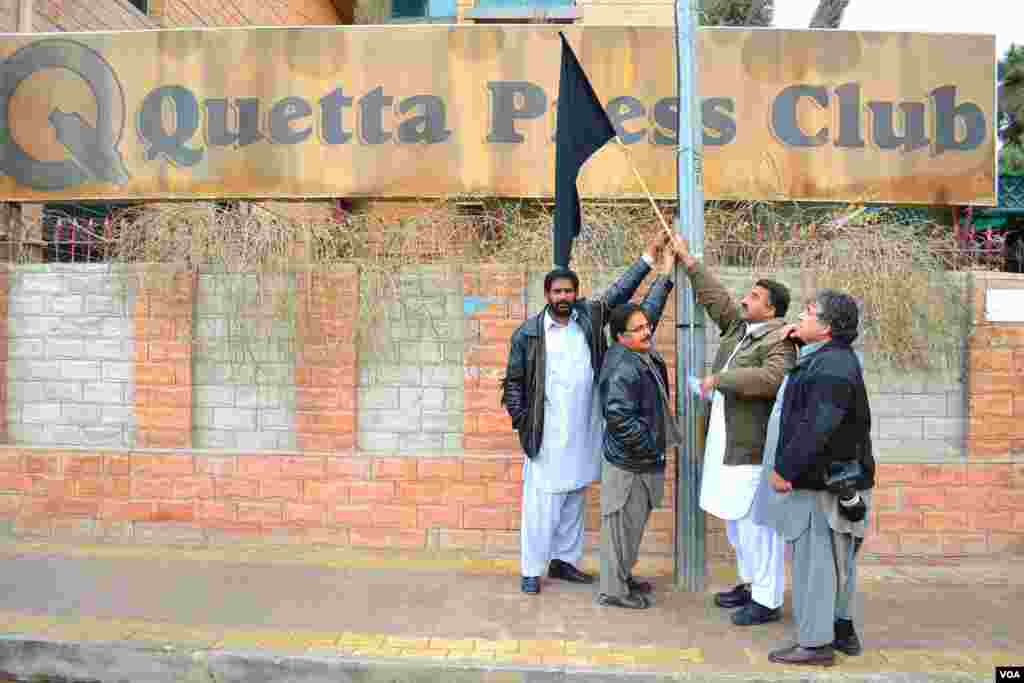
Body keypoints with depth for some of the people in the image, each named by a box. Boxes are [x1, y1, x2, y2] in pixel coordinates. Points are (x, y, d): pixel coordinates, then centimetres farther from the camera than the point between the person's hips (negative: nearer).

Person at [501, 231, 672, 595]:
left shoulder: (589, 317, 5)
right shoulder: (528, 333, -3)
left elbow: (620, 290, 9)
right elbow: (513, 380, 1)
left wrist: (650, 254, 6)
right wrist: (520, 419, -7)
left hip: (582, 430, 4)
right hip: (547, 433, -4)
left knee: (574, 499, 14)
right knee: (541, 501, 0)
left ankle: (564, 560, 28)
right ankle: (531, 570, 11)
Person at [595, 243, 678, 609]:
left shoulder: (640, 351, 3)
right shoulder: (623, 370, -25)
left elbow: (649, 309, 16)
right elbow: (619, 417, -32)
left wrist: (666, 274, 14)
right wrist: (649, 447, -20)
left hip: (638, 459, 9)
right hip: (628, 462, -9)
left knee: (632, 523, 20)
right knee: (623, 524, 3)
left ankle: (622, 577, 35)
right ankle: (613, 590, 17)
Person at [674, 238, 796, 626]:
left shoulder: (778, 340, -13)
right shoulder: (737, 324, 12)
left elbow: (772, 379, -30)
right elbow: (714, 295, 21)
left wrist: (719, 379, -23)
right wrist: (686, 258, 22)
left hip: (754, 447, -9)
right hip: (727, 443, 9)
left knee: (756, 523, -4)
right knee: (735, 519, 18)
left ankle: (768, 601, 8)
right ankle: (750, 583, 33)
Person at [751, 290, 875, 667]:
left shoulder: (831, 366, -21)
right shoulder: (826, 357, 12)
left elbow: (817, 428, -27)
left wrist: (785, 469, -21)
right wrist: (798, 337, 18)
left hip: (821, 482, -11)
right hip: (826, 478, 11)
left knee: (814, 561, -1)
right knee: (836, 561, 19)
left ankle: (815, 642, 9)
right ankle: (843, 631, 32)